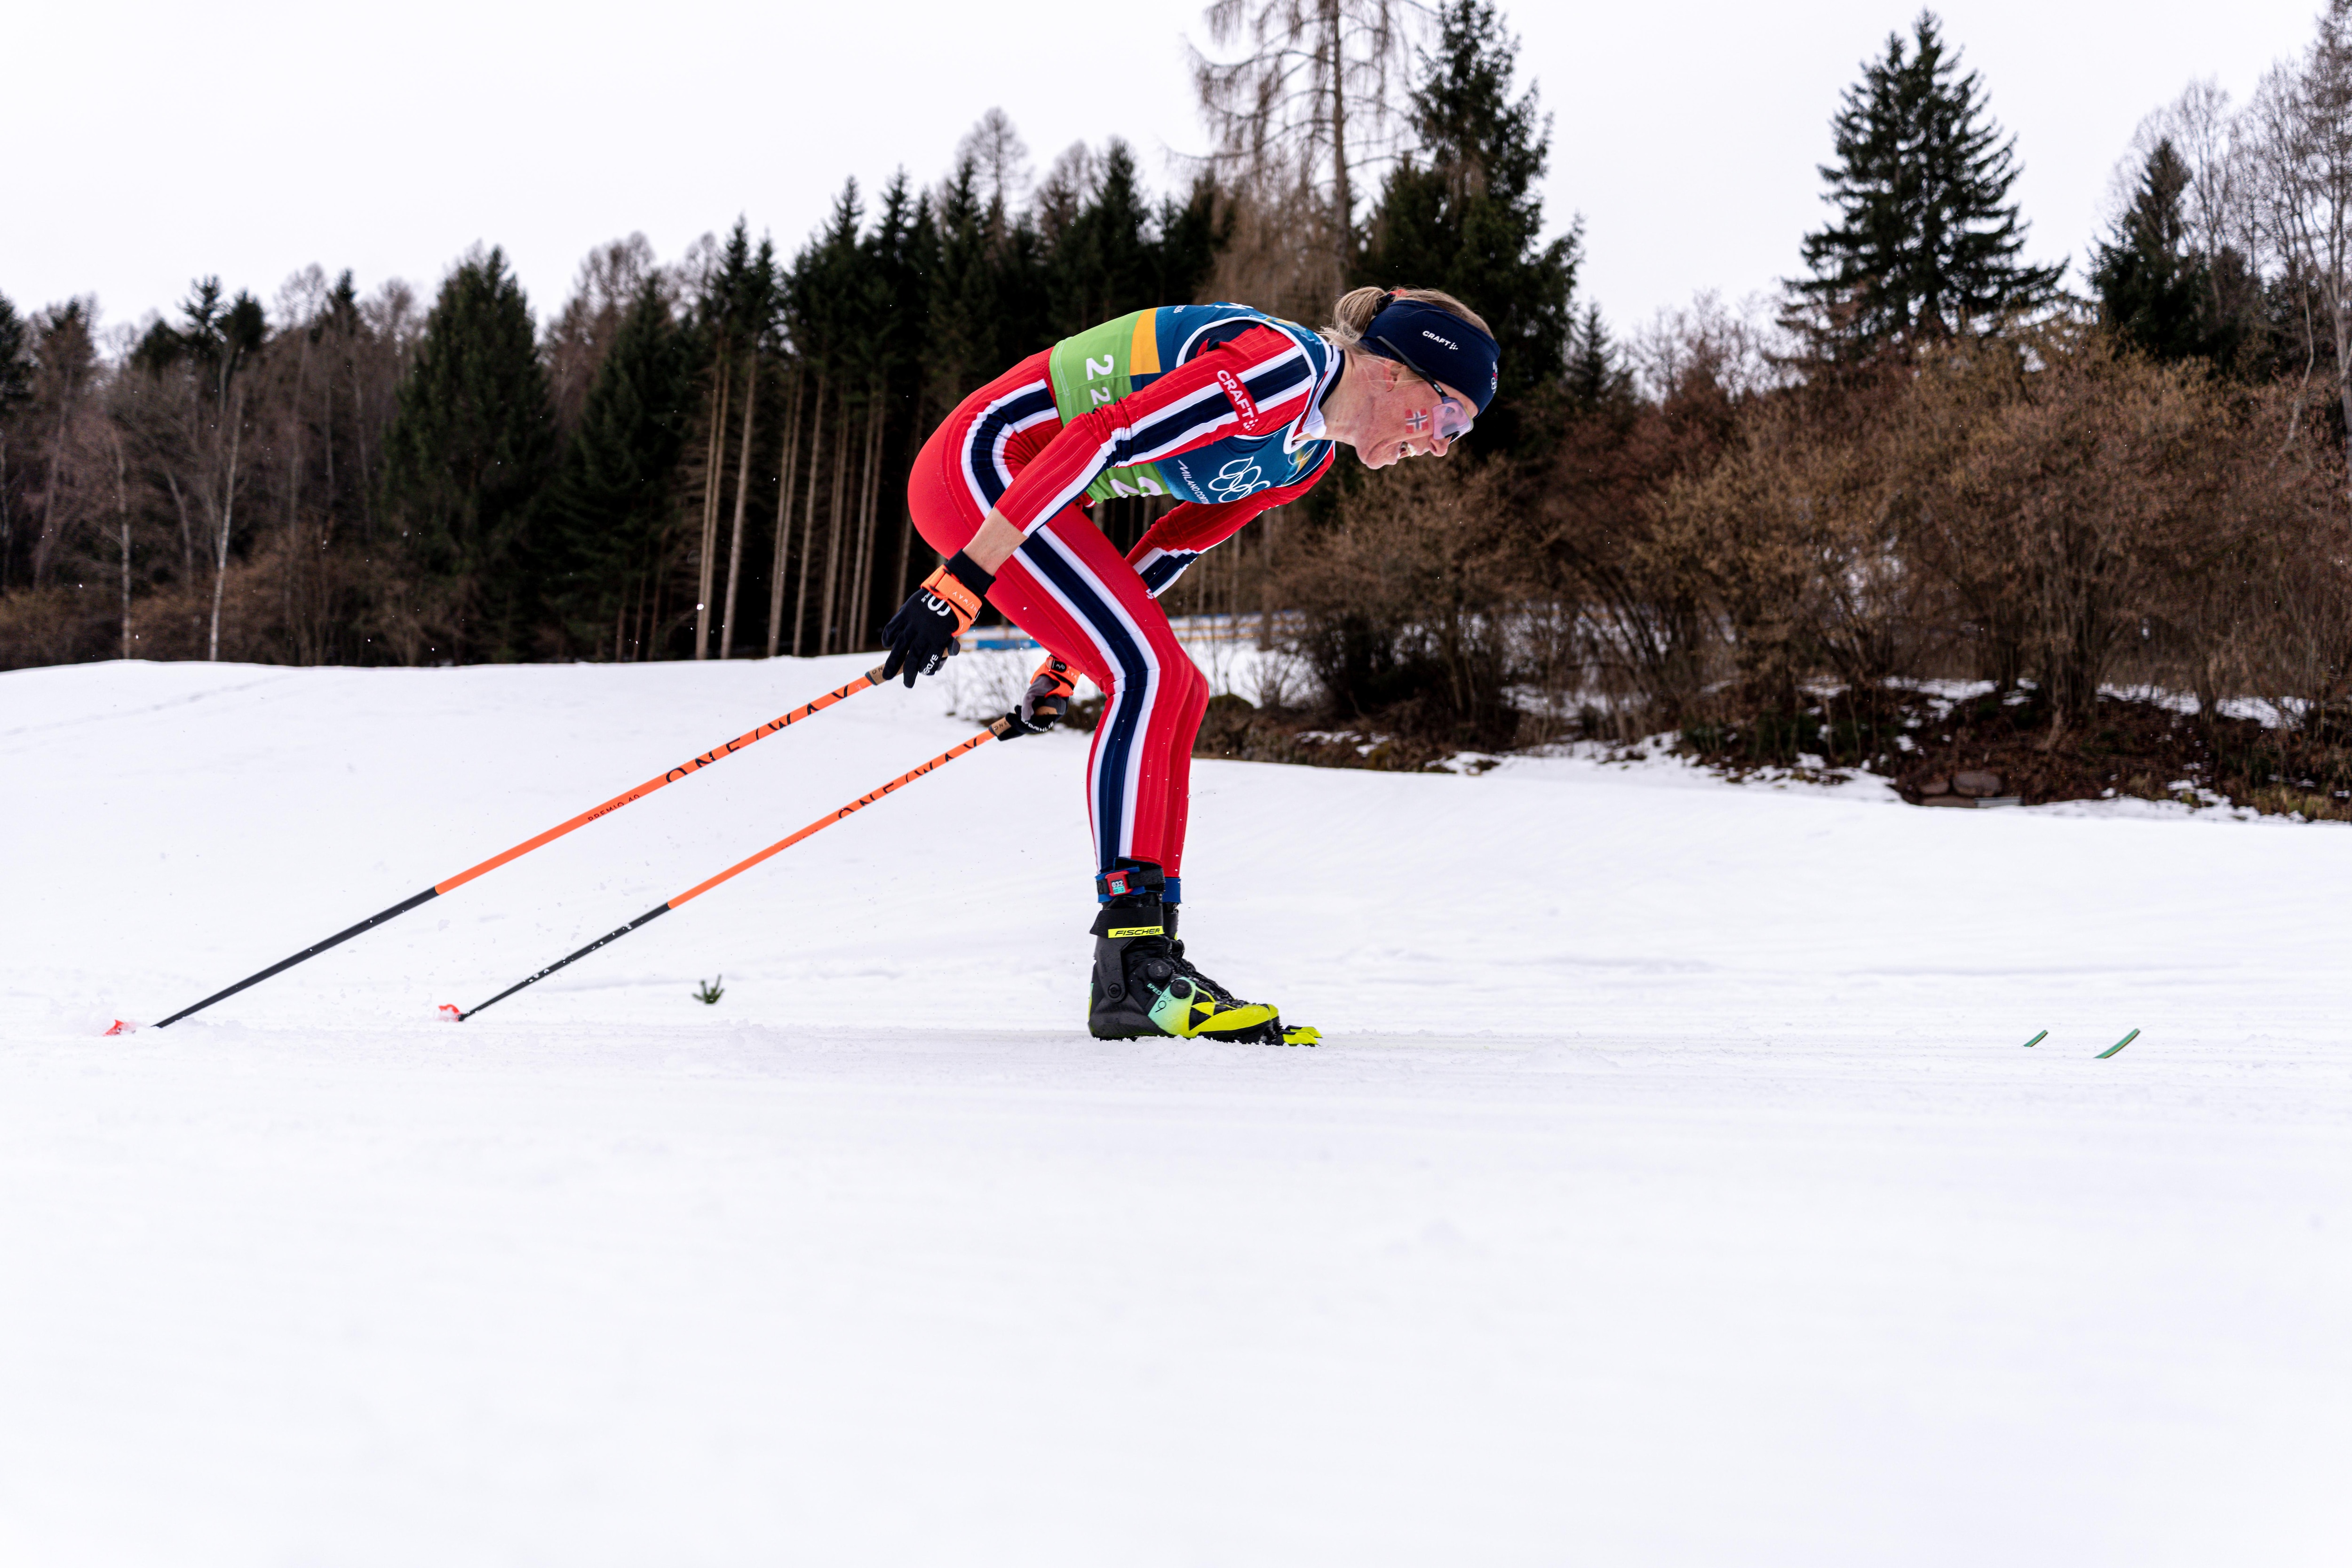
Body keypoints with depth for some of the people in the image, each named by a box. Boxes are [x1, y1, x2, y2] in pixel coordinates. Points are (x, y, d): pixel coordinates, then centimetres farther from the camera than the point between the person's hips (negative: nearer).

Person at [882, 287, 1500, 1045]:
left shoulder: (1310, 457, 9)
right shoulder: (1284, 365, -22)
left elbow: (1177, 544, 16)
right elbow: (1102, 436, -28)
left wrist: (1067, 658, 16)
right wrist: (964, 581, -31)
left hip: (1023, 495, 10)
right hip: (985, 463, -10)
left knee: (1178, 694, 4)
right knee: (1150, 674, -18)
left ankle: (1149, 968, 3)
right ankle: (1132, 969, -19)